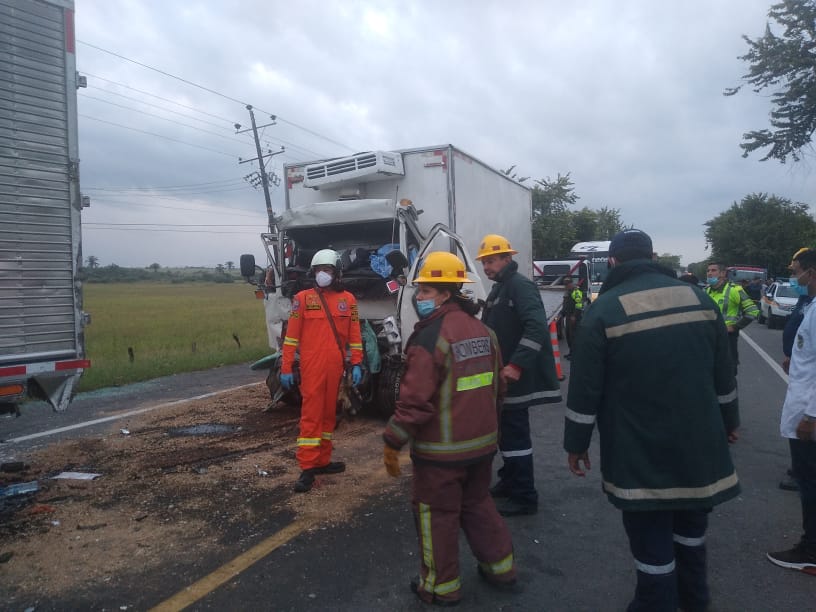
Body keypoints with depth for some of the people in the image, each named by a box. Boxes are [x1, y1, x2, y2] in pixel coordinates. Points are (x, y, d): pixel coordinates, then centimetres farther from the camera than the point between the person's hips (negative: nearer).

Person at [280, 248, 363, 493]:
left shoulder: (347, 299, 6)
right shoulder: (303, 298, -1)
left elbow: (354, 334, 8)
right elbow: (292, 335, -2)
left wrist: (356, 364, 1)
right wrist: (286, 368, -5)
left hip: (335, 367, 3)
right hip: (312, 368, -3)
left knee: (328, 413, 13)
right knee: (311, 415, -3)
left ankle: (322, 460, 25)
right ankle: (307, 468, 1)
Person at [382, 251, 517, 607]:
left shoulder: (430, 336, -21)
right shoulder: (482, 330, 6)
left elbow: (415, 400, -24)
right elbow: (497, 387, 13)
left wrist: (392, 443, -14)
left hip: (441, 449, -8)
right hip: (482, 442, 8)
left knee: (436, 515, 9)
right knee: (478, 504, 24)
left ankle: (441, 587, 22)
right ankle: (501, 567, 34)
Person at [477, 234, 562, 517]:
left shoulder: (521, 286, -14)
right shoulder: (499, 289, 17)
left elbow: (537, 328, -27)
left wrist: (517, 365, -32)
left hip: (515, 376, -10)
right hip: (502, 375, 10)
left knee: (515, 433, -4)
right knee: (505, 430, 18)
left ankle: (525, 496, 6)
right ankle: (508, 481, 32)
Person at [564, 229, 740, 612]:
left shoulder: (604, 309, -12)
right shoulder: (698, 298, 2)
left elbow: (585, 389, -12)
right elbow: (724, 375, 10)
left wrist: (576, 443, -2)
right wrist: (729, 421, 24)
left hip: (639, 453, -6)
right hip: (698, 444, 6)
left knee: (652, 543, 7)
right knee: (691, 526, 26)